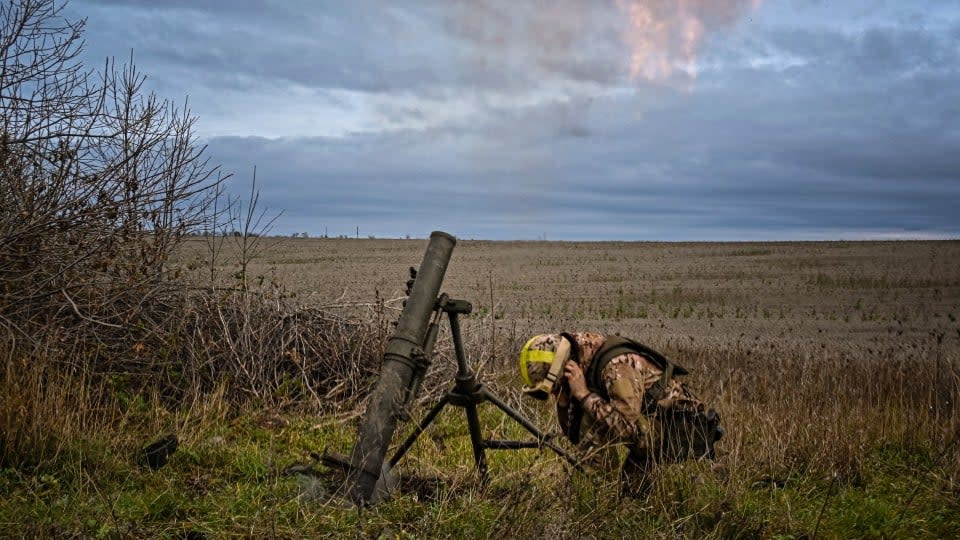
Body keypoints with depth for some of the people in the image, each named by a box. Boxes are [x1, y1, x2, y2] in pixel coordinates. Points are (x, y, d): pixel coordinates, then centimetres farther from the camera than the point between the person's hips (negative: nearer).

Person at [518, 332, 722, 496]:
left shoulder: (617, 365, -29)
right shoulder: (583, 370, 0)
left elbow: (625, 427, -36)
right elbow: (578, 437, 4)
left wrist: (583, 395, -31)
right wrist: (563, 400, -12)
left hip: (683, 434, -9)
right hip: (649, 442, 9)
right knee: (631, 494, 6)